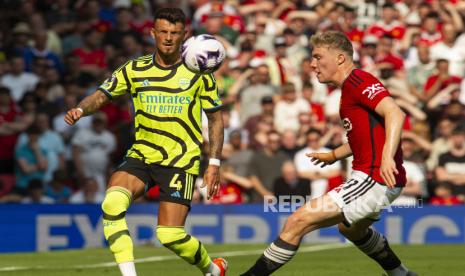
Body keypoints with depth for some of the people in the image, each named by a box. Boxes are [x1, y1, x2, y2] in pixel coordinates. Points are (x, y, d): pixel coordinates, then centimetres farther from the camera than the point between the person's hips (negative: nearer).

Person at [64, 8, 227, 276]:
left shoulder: (198, 73, -1)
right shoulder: (135, 70, 3)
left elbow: (216, 118, 5)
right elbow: (102, 95, 1)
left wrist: (214, 163, -1)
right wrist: (80, 109, -21)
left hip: (181, 161, -3)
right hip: (142, 155, 3)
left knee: (170, 235, -11)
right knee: (113, 202, -27)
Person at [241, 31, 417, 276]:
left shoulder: (357, 81, -14)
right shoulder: (349, 87, 18)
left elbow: (395, 114, -27)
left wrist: (387, 157, -39)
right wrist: (334, 155, 32)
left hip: (374, 179, -11)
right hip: (370, 176, 11)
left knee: (298, 222, -14)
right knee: (350, 228, 37)